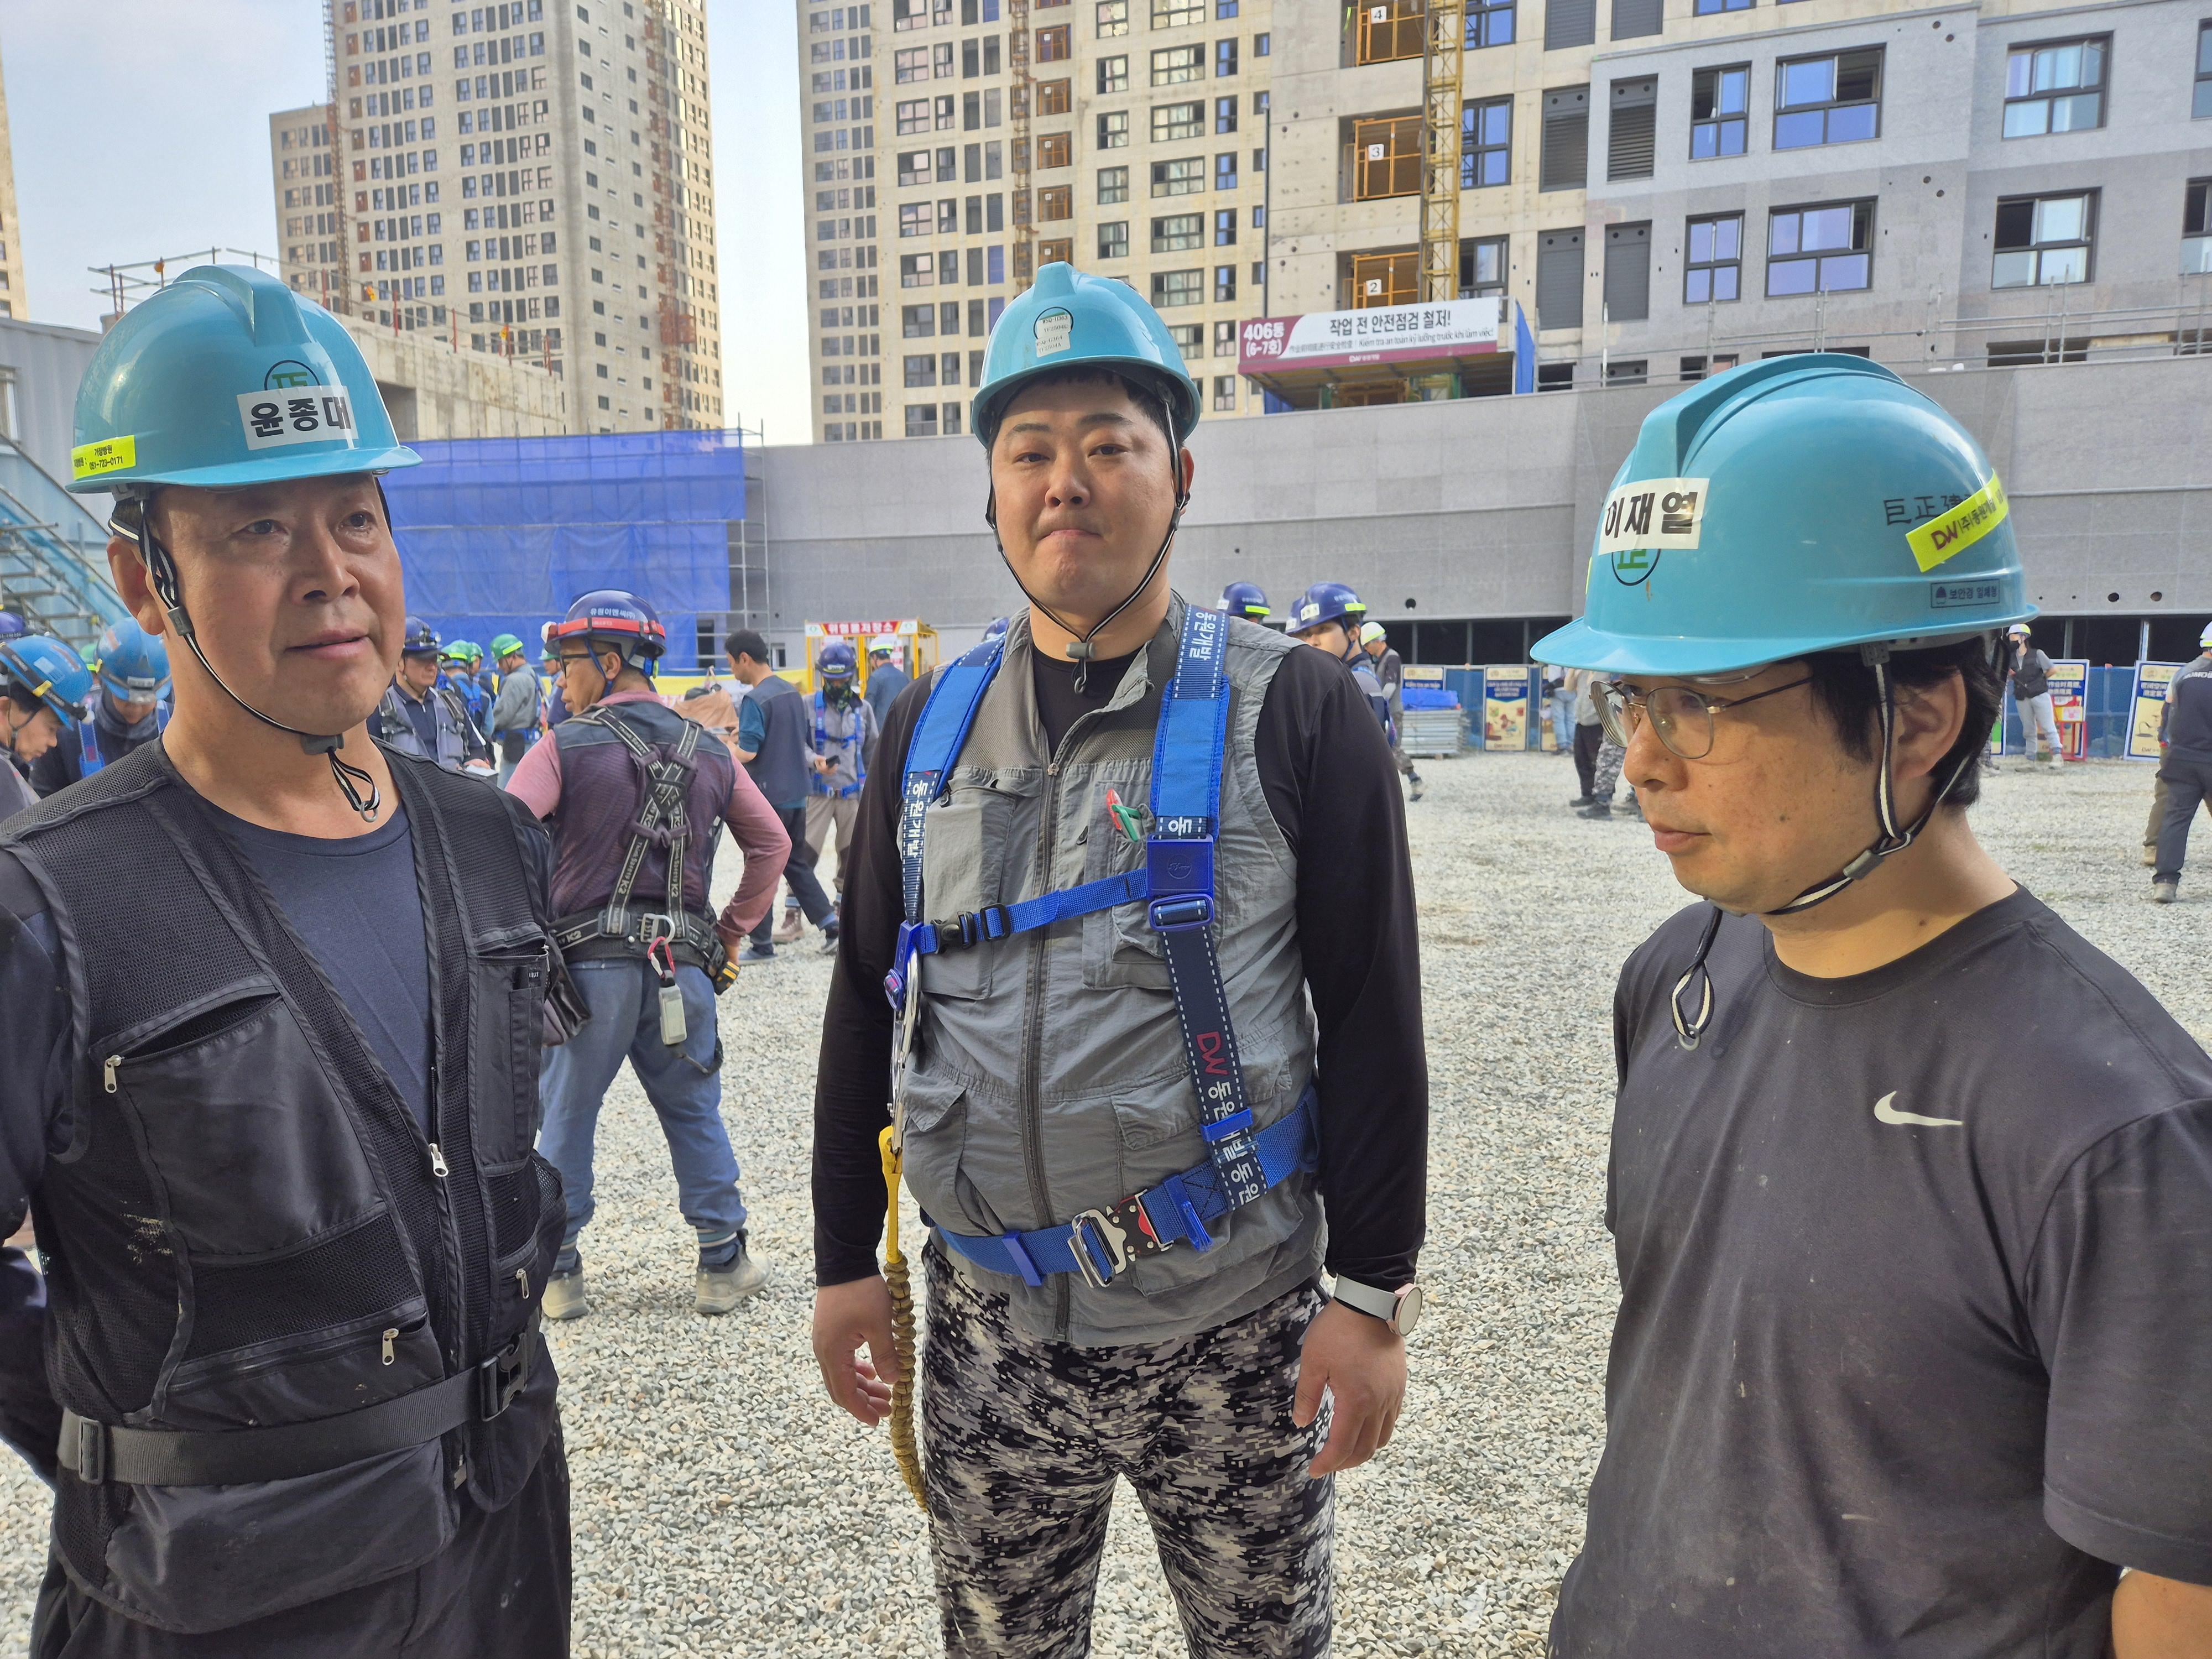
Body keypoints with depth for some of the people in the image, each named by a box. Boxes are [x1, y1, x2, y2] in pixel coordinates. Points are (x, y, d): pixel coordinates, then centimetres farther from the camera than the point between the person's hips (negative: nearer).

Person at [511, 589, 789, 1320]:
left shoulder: (565, 747, -6)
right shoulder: (709, 752, 8)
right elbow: (772, 843, 13)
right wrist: (730, 932, 15)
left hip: (590, 966, -3)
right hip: (684, 967, 3)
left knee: (566, 1118, 12)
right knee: (696, 1115, 15)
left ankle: (558, 1272, 21)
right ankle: (723, 1264, 20)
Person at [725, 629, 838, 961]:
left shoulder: (755, 699, -16)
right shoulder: (792, 692, 9)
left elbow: (747, 752, -22)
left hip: (767, 796, -8)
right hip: (796, 793, 8)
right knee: (796, 863, 18)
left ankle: (761, 945, 10)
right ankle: (831, 925, 13)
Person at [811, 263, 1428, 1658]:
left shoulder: (1292, 711, -8)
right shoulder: (935, 725, 4)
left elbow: (1373, 1019, -7)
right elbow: (865, 1006, 9)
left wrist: (1372, 1290, -9)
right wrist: (847, 1260, 8)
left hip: (1234, 1319, -3)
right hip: (991, 1317, 4)